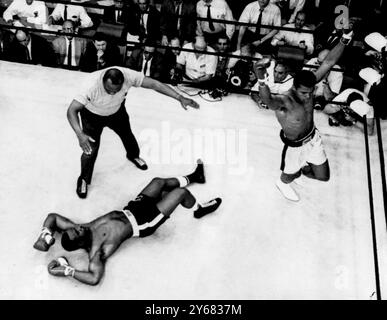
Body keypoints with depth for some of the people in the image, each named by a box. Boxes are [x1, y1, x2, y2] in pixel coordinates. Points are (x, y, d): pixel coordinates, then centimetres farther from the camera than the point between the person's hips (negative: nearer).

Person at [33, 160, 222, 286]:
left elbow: (53, 216, -8)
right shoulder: (95, 252, -31)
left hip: (129, 210, 7)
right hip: (143, 224, -7)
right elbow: (95, 278, -45)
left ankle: (194, 177, 48)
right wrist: (67, 271, -42)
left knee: (159, 181, 18)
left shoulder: (80, 228, -15)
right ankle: (199, 210, 28)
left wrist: (45, 234, -25)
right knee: (181, 193, -7)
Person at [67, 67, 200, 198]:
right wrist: (80, 134, -59)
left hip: (116, 111, 4)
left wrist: (180, 98, -39)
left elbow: (155, 84, -32)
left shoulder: (128, 76, -37)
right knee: (91, 149, -7)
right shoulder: (92, 85, -44)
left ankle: (133, 156, 57)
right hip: (93, 115, -3)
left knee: (127, 134, 22)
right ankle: (84, 179, 21)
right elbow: (72, 110, -44)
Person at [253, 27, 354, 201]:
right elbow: (268, 100, -63)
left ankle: (303, 168, 53)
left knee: (323, 176, 20)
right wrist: (262, 80, -85)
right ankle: (282, 183, 61)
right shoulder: (283, 102, -39)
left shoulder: (308, 85, -21)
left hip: (313, 138, 5)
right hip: (295, 146, -5)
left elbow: (329, 62, -23)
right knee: (289, 176, 23)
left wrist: (345, 38, -36)